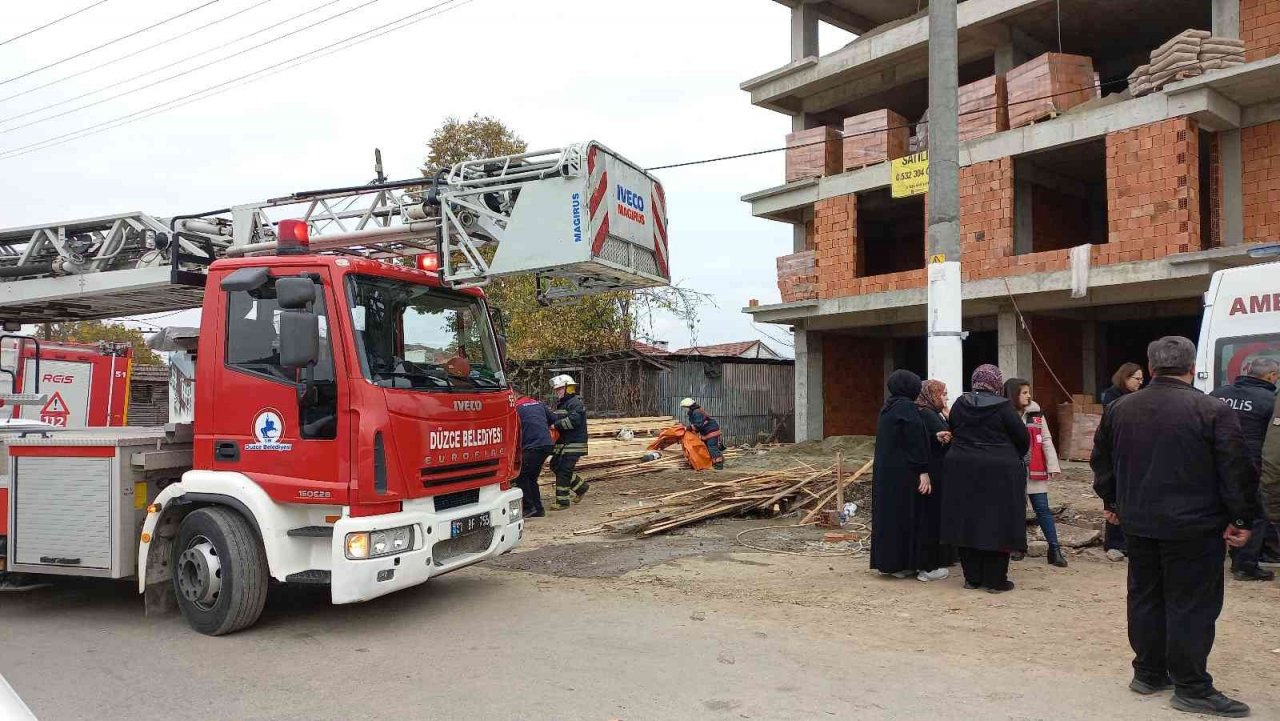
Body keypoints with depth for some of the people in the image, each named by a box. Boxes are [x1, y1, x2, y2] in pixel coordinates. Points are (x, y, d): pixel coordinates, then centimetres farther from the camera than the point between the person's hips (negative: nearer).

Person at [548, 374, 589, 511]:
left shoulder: (576, 402, -12)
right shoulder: (561, 403, 19)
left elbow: (573, 420, -25)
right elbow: (556, 418, 21)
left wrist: (556, 424, -22)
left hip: (574, 443, -10)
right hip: (563, 443, 10)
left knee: (563, 471, -9)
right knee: (555, 466, 13)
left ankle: (562, 501, -3)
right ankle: (581, 486, 24)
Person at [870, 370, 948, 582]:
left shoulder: (887, 408, 13)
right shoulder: (907, 407, -14)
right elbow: (915, 440, -18)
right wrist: (924, 471, -18)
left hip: (884, 471, 9)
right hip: (904, 473, -8)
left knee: (890, 513, 11)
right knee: (912, 515, -2)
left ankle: (892, 563, 16)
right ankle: (924, 566, 4)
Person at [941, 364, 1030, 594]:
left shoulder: (959, 405, 1)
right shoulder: (1003, 407, -11)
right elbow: (1023, 437, -5)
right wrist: (1014, 459, 13)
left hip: (963, 471, 4)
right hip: (999, 473, -4)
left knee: (968, 522, 9)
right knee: (997, 524, 4)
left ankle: (972, 577, 15)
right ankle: (995, 580, 8)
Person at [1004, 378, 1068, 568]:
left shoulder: (1036, 413, 3)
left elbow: (1046, 441, 3)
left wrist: (1053, 466, -3)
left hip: (1034, 471, 1)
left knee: (1043, 509, 2)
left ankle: (1055, 549, 6)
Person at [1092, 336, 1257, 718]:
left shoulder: (1118, 409, 3)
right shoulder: (1213, 411, -14)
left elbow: (1101, 462, 13)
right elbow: (1237, 471, -12)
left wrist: (1112, 502, 25)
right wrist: (1241, 518, -2)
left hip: (1138, 523, 5)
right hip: (1193, 527, -5)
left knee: (1145, 597, 15)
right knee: (1192, 605, 3)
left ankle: (1148, 673, 25)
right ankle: (1192, 688, 9)